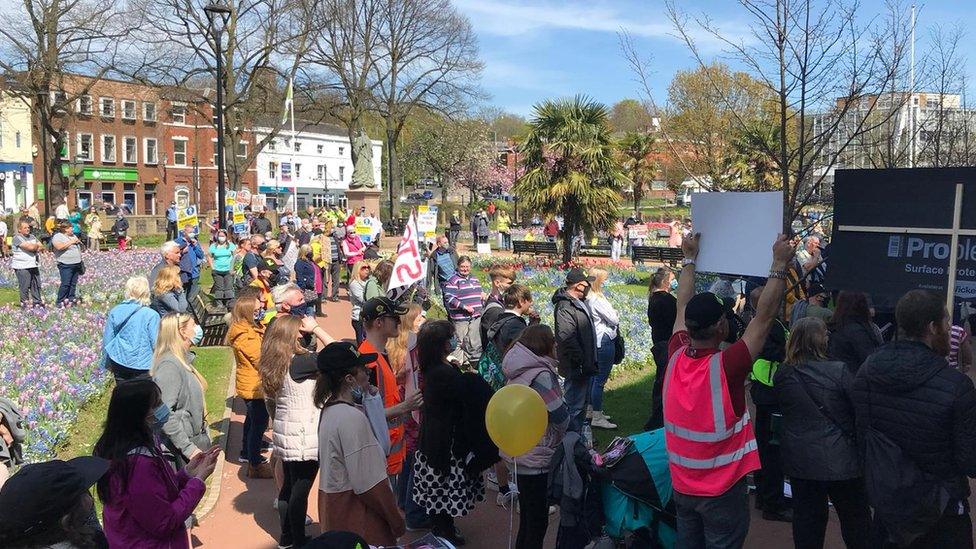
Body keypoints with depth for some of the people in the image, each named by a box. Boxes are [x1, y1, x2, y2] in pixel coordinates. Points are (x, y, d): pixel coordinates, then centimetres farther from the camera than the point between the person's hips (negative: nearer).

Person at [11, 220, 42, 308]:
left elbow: (41, 246, 10)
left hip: (33, 265, 7)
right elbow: (29, 247, -20)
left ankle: (37, 301, 19)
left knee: (37, 284, 10)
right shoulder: (17, 238, -9)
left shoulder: (32, 236, 16)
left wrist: (34, 247, -8)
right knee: (24, 286, -4)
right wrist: (36, 245, 0)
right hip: (22, 267, -7)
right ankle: (25, 303, 5)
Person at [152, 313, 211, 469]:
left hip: (194, 440, 9)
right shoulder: (169, 365, -19)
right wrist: (188, 448, -23)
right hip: (179, 451, -9)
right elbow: (164, 414, -25)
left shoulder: (183, 360, 10)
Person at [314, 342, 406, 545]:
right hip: (356, 519, -9)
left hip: (335, 509, 9)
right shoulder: (352, 418, -23)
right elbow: (368, 484, -24)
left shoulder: (330, 409, 6)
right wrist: (397, 522, -14)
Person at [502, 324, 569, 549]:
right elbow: (561, 416, -18)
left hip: (518, 455, 8)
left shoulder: (517, 372, 6)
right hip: (536, 461, -8)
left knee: (526, 521, 20)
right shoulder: (541, 375, -21)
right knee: (538, 522, 4)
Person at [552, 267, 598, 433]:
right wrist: (582, 364, -25)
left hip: (585, 365, 11)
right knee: (575, 406, -4)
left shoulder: (578, 302, 13)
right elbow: (568, 339, -27)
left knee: (583, 403, 21)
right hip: (576, 369, -11)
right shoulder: (565, 307, -21)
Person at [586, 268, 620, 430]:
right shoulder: (598, 300, -20)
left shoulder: (588, 298, 7)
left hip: (596, 342, 10)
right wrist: (614, 312, 4)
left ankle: (592, 411, 29)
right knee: (600, 379, -5)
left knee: (594, 376, 18)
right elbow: (614, 319, -15)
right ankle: (597, 418, 0)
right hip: (604, 341, -10)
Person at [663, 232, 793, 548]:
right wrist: (780, 263, -13)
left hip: (682, 485, 5)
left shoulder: (676, 357, -12)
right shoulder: (726, 366, -26)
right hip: (722, 489, -5)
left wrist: (690, 258, 13)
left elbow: (683, 307, 4)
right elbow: (765, 315, -20)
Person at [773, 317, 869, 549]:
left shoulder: (781, 374, -5)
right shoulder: (838, 371, -17)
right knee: (856, 521, 15)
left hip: (799, 460, 4)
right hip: (840, 460, -4)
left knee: (807, 521, 15)